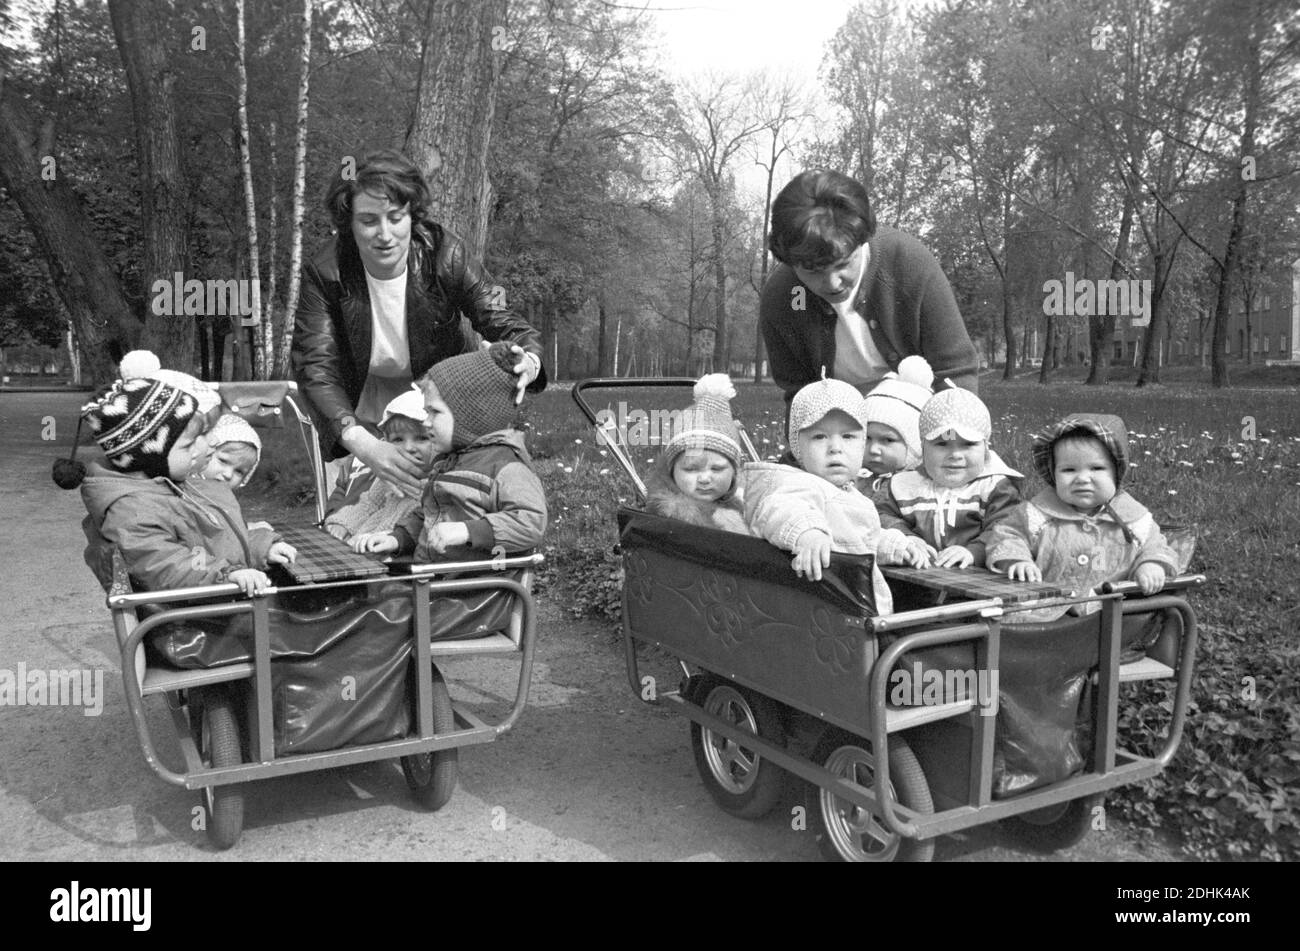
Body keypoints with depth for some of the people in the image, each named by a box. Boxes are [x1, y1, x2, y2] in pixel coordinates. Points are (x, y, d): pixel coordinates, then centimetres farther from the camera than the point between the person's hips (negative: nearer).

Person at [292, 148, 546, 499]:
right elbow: (315, 368, -30)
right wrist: (361, 442, -48)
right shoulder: (325, 274, -24)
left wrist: (528, 361, -50)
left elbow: (502, 322, -23)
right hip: (361, 414, 1)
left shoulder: (446, 256, -24)